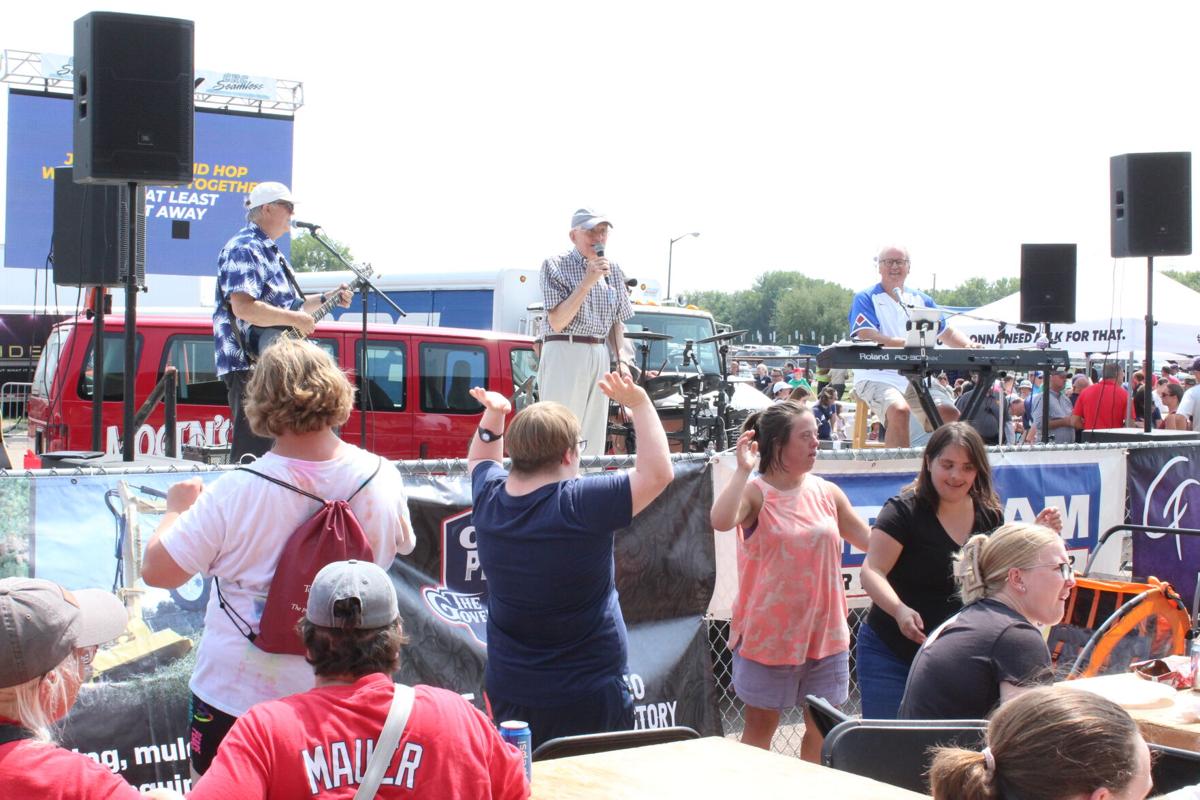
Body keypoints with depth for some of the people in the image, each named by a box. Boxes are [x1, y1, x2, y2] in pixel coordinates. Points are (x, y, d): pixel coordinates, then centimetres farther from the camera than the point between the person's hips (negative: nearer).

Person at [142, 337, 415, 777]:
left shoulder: (235, 492, -23)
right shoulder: (383, 479, -11)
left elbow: (157, 572, -15)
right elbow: (400, 545, 11)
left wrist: (177, 508, 4)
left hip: (237, 697, -3)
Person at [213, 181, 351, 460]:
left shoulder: (271, 252, 19)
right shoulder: (243, 249, -14)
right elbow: (243, 307, -27)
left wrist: (327, 299, 20)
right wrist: (296, 319, -21)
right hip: (249, 364, -11)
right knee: (253, 452, -12)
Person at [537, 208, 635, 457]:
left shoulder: (613, 271, 14)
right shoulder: (555, 265, -3)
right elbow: (557, 322, -12)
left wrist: (621, 361, 9)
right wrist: (587, 282, -15)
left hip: (601, 355, 6)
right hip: (564, 352, -6)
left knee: (594, 437, 6)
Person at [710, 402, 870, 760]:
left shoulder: (827, 492, 5)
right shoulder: (755, 493, -10)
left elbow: (870, 541, 13)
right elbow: (721, 521, -31)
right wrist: (743, 470, -28)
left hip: (825, 631, 4)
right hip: (768, 632, -4)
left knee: (823, 727, 12)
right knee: (761, 725, 8)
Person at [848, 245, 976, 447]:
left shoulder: (921, 300, 18)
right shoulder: (865, 299, 0)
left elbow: (947, 333, 22)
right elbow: (867, 337, -15)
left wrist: (968, 344, -1)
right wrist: (908, 343, -28)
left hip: (916, 377, 5)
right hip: (877, 376, -5)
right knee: (899, 410, -34)